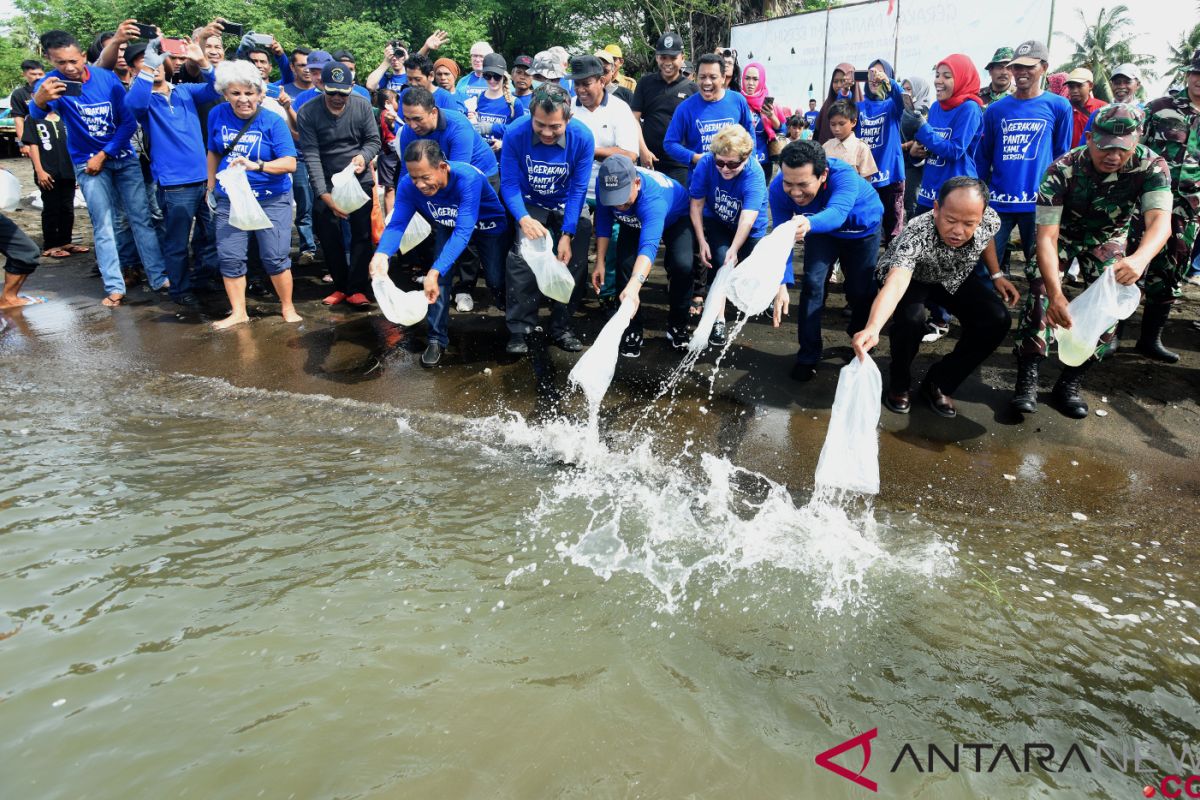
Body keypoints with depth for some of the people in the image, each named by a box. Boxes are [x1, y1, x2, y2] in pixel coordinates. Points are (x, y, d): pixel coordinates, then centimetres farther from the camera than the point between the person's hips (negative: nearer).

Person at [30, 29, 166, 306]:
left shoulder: (107, 78, -9)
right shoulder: (52, 83, -12)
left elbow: (129, 122, -6)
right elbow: (37, 114, -31)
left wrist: (103, 155, -11)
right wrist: (39, 101, -55)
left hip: (123, 157, 1)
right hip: (88, 162, -1)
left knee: (141, 218, 0)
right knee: (103, 226, 0)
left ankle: (160, 278, 6)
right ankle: (114, 287, 4)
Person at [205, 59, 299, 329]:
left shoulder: (273, 122, -12)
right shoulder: (218, 115, 0)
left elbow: (290, 163, -18)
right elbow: (214, 152, 14)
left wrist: (256, 166, -32)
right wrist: (211, 188, 16)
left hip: (271, 200, -4)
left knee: (275, 257, -4)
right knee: (230, 257, 3)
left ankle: (288, 308, 15)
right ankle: (238, 313, 16)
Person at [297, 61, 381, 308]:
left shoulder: (362, 106, -8)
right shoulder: (308, 113, -12)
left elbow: (373, 140, 2)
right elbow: (311, 155, -16)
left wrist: (364, 156, -22)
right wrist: (323, 194, -24)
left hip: (359, 179, 0)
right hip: (326, 183, 0)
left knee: (362, 233, -3)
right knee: (327, 234, 5)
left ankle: (356, 288, 5)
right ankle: (341, 285, 21)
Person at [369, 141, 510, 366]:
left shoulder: (468, 178, -42)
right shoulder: (408, 185, -28)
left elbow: (463, 232, -48)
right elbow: (397, 224, -30)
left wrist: (434, 272, -60)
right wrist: (381, 254, -54)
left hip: (488, 228, -3)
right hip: (447, 228, 3)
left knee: (497, 281, -4)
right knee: (440, 273, -21)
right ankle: (437, 338, -8)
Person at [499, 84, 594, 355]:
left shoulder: (582, 137, -22)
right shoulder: (515, 133, -23)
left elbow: (578, 189, -17)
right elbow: (509, 183, -19)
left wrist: (567, 235, -22)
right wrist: (524, 219, -37)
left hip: (566, 206, 2)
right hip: (529, 205, -1)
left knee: (571, 261, -5)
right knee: (522, 258, -21)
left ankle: (561, 328, 14)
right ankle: (519, 330, -10)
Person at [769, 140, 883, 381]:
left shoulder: (844, 176, -44)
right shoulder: (778, 189, -34)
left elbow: (836, 213, -63)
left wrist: (808, 224, -85)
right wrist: (781, 284, -42)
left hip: (863, 228, -2)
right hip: (822, 231, 2)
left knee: (861, 290, 2)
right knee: (812, 284, -13)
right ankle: (808, 356, -1)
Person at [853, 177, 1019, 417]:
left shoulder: (990, 220, -27)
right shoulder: (917, 235, -43)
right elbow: (895, 284, -60)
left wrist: (997, 275, 2)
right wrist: (873, 328, -75)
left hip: (953, 278, 5)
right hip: (909, 277, -4)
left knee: (998, 320, -15)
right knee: (911, 319, -35)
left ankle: (939, 383, 3)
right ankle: (899, 385, -5)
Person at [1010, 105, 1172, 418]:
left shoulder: (1152, 166, -29)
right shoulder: (1062, 170, -34)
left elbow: (1160, 220, -41)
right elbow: (1047, 235, -39)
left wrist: (1139, 258, -65)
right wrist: (1056, 294, -52)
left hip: (1108, 238, 2)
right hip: (1062, 232, -2)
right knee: (1042, 294, -21)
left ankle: (1070, 383, 4)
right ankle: (1027, 379, -13)